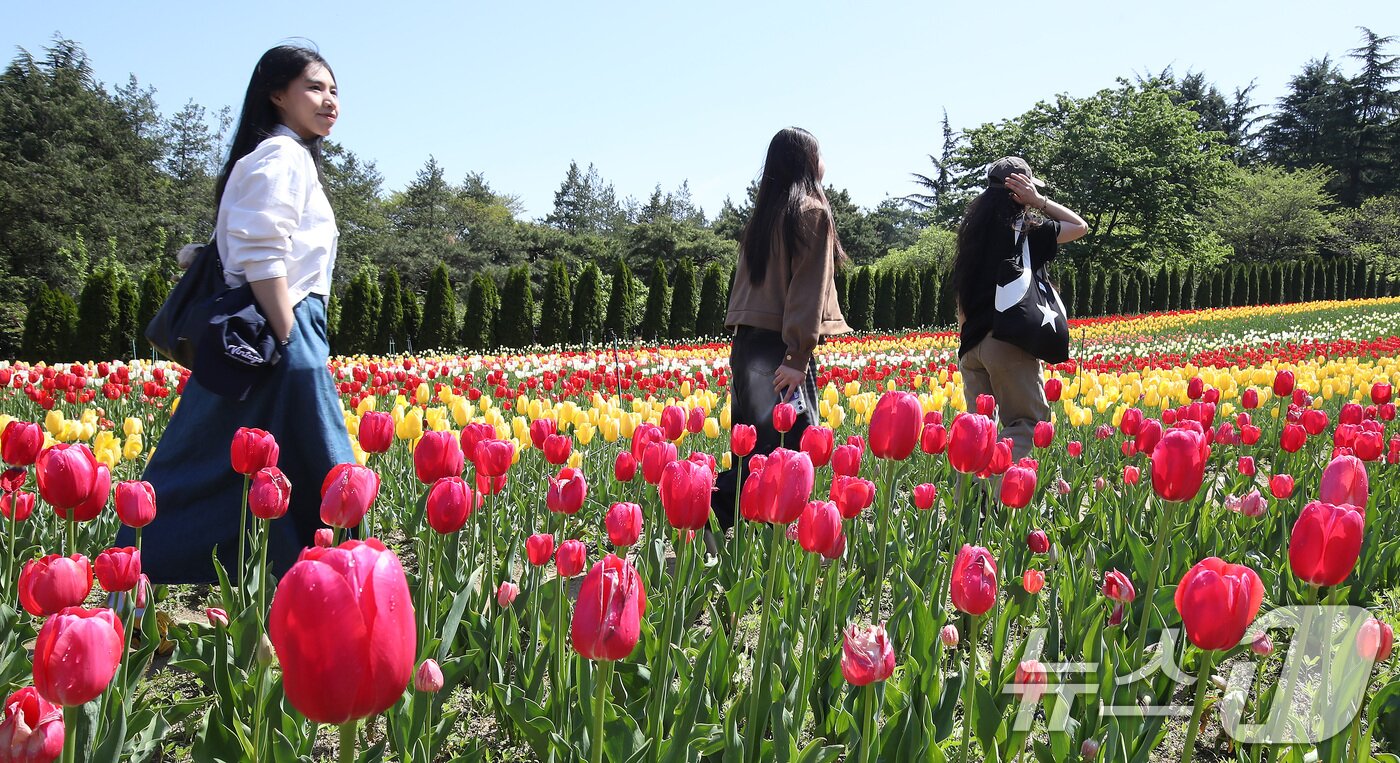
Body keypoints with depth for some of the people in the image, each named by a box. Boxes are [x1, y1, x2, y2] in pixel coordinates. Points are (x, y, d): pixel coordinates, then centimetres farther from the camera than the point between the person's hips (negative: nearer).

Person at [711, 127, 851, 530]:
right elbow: (807, 289, -14)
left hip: (747, 341, 8)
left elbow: (749, 282, 14)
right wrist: (798, 356, -18)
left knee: (753, 451, 10)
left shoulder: (764, 214, 17)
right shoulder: (813, 211, -5)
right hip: (780, 346, -8)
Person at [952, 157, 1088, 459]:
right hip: (1008, 342, -6)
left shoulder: (973, 231, 11)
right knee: (1028, 421, 0)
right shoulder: (1027, 231, -5)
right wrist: (1038, 200, 3)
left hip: (971, 343, 6)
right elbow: (1081, 226, 9)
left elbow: (961, 297, 13)